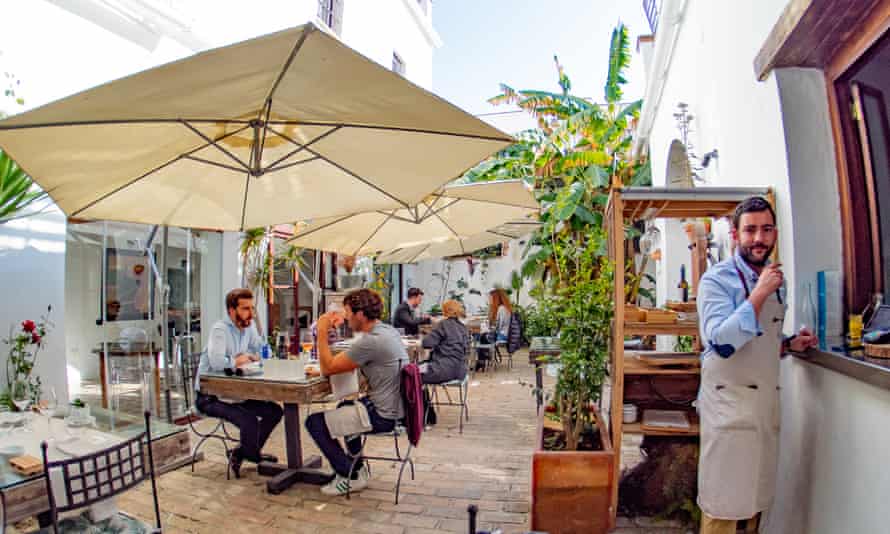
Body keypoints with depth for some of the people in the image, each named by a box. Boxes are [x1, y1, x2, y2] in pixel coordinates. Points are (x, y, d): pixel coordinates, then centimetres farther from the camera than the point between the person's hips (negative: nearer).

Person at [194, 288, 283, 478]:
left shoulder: (249, 327, 3)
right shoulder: (220, 329, -20)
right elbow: (217, 362, -36)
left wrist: (249, 357, -12)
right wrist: (238, 360, -17)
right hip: (209, 396, -8)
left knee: (274, 411, 0)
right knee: (249, 420, -26)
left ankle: (241, 453, 17)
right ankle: (254, 456, 5)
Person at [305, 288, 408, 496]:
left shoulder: (370, 342, -24)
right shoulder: (388, 331, 6)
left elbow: (328, 368, -15)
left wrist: (322, 332, -9)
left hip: (381, 415, -10)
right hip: (394, 407, 10)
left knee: (314, 422, 0)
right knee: (344, 407, 34)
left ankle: (351, 477, 10)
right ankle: (357, 468, 37)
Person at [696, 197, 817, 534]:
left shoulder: (774, 281, 13)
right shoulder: (717, 279, -10)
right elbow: (722, 342, -23)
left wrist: (790, 344, 3)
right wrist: (760, 293, -21)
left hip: (767, 401, 7)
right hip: (730, 401, -7)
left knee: (755, 498, 15)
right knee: (724, 505, -2)